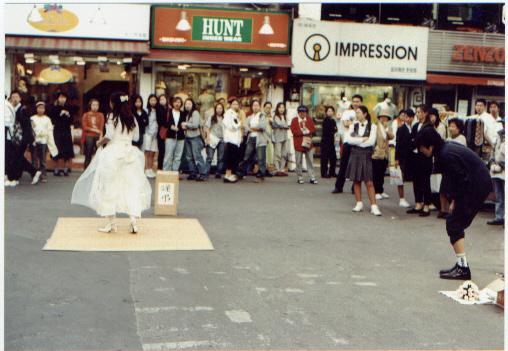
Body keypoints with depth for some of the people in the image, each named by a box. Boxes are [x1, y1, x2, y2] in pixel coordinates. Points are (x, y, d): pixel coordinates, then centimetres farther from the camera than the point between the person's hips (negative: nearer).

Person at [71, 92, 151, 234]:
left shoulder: (112, 116, -7)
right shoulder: (132, 119, 7)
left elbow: (109, 136, -12)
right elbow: (136, 137, 11)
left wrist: (100, 142, 6)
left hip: (113, 153, -4)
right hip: (129, 153, 5)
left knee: (109, 187, 4)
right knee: (131, 187, 4)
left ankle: (111, 223, 6)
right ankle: (134, 221, -4)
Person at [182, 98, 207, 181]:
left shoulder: (195, 113, -8)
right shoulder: (186, 114, 14)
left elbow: (195, 125, -16)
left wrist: (186, 124, -6)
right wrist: (184, 126, -5)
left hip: (195, 137, -8)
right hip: (187, 137, 8)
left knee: (197, 156, -9)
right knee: (189, 157, 8)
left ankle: (203, 174, -6)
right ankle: (193, 173, 15)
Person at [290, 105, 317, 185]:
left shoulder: (309, 120, 8)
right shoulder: (294, 120, -2)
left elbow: (313, 129, 2)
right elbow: (294, 131, -12)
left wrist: (307, 131, -15)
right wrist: (303, 132, -14)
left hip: (308, 143, 2)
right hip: (298, 144, -2)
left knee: (310, 161, 3)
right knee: (299, 162, 4)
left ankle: (312, 178, 7)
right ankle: (300, 178, 14)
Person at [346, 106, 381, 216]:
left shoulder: (372, 127, -1)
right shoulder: (353, 126, 7)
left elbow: (371, 141, -14)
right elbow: (349, 139, -7)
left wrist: (357, 140, -9)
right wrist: (363, 139, -13)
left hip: (366, 156, -3)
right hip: (355, 155, 3)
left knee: (369, 182, -6)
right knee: (356, 181, 7)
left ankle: (374, 206, -7)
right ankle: (359, 203, 16)